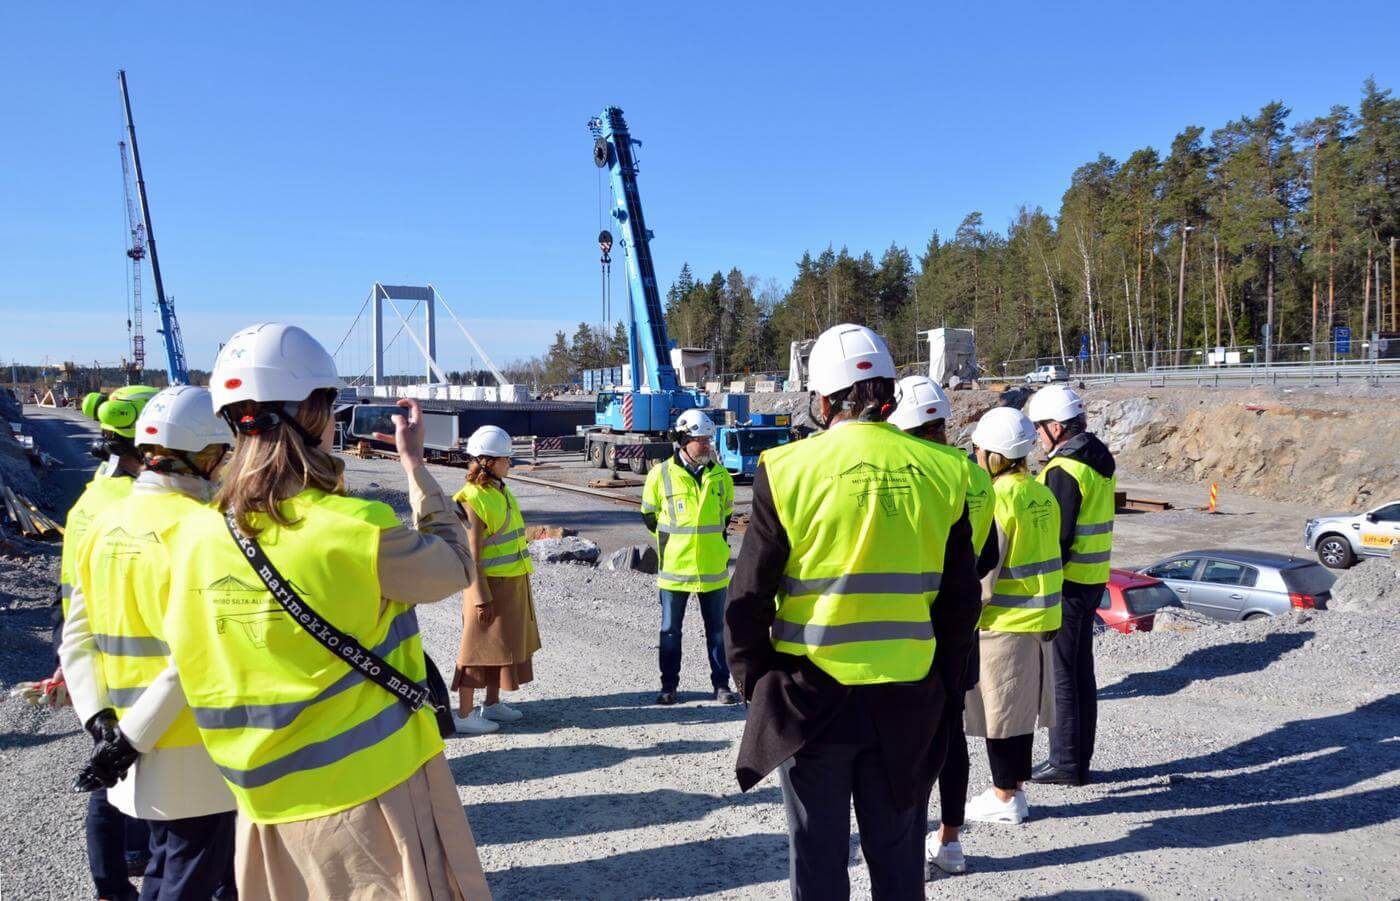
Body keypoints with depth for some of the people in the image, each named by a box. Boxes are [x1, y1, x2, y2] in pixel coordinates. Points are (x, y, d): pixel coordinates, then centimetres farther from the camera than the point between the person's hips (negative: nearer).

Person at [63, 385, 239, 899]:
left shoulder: (105, 525, 4)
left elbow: (77, 638, 6)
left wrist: (101, 721, 1)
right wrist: (130, 740, -16)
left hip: (143, 755, 7)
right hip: (196, 757, -7)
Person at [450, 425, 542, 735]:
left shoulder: (501, 491, 9)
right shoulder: (472, 499, -17)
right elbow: (471, 554, -18)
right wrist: (481, 597, -19)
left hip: (513, 583, 9)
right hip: (491, 585, -8)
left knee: (505, 643, 17)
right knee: (480, 646, -1)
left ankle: (492, 704, 30)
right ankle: (463, 714, 9)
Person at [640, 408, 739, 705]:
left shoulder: (721, 475, 1)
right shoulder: (660, 475, -8)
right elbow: (649, 515, 6)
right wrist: (672, 539, 8)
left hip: (713, 569, 2)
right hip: (674, 568, -2)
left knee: (717, 629, 9)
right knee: (670, 630, 9)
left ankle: (721, 684, 20)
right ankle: (669, 686, 21)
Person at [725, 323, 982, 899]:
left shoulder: (788, 469, -11)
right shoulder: (942, 473, -2)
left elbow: (749, 599, -9)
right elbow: (962, 600, 3)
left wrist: (756, 684, 4)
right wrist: (936, 682, 13)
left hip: (810, 698, -3)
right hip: (908, 701, 3)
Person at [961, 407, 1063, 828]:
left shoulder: (998, 498, -18)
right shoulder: (1041, 495, 6)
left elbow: (984, 566, -18)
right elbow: (1045, 554, 13)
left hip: (1003, 621, -8)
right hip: (1039, 617, 8)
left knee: (999, 710, 4)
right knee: (1021, 707, 17)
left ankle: (1004, 798, 14)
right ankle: (1016, 789, 28)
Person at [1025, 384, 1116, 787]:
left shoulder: (1064, 470, -19)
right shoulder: (1100, 461, 11)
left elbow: (1056, 537, -21)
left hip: (1067, 583, -10)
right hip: (1094, 579, 10)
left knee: (1058, 673, 0)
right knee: (1082, 669, 16)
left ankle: (1065, 762, 8)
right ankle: (1079, 758, 25)